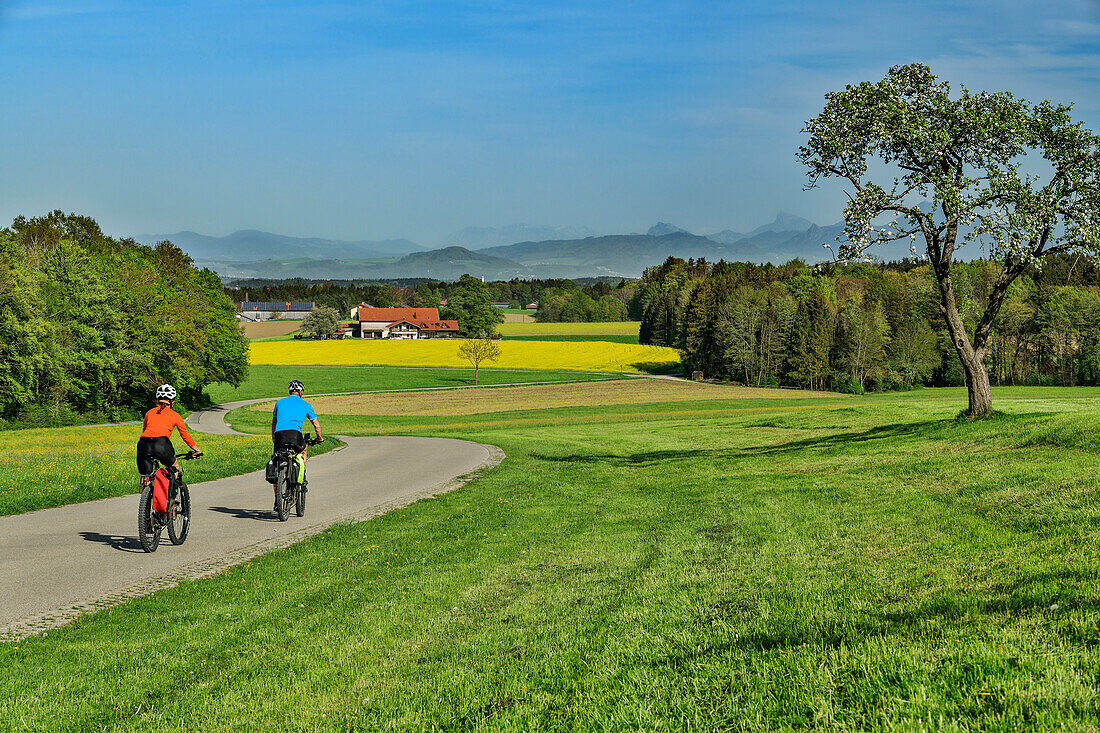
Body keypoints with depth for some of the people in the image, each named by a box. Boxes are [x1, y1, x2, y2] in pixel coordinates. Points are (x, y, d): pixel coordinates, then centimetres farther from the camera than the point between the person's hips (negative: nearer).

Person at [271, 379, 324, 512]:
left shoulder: (280, 402, 24)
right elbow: (316, 425, 23)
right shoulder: (305, 405, 18)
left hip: (279, 435, 2)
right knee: (303, 451, 33)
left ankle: (277, 501, 7)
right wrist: (320, 438, 41)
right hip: (295, 434, -2)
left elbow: (274, 422, 36)